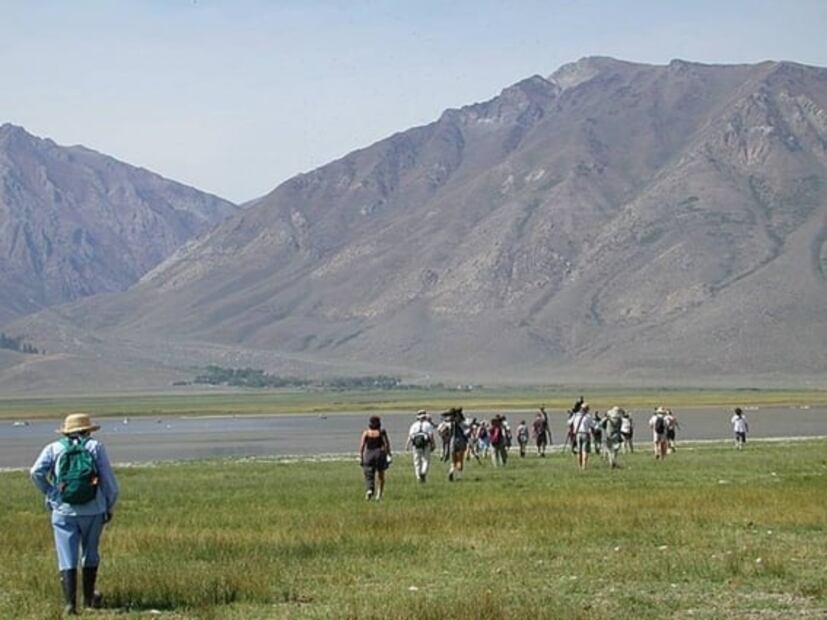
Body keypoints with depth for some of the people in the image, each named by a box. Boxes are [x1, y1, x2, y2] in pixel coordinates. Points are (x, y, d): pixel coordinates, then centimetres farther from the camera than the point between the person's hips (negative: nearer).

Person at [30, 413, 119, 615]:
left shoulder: (54, 448, 5)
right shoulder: (96, 447, 3)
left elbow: (37, 472, -9)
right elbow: (109, 479, 0)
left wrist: (50, 493, 3)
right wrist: (110, 507, 11)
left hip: (64, 511, 0)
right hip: (93, 511, 0)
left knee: (67, 559, 2)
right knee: (90, 554, 19)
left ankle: (70, 603, -9)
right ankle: (89, 598, 29)